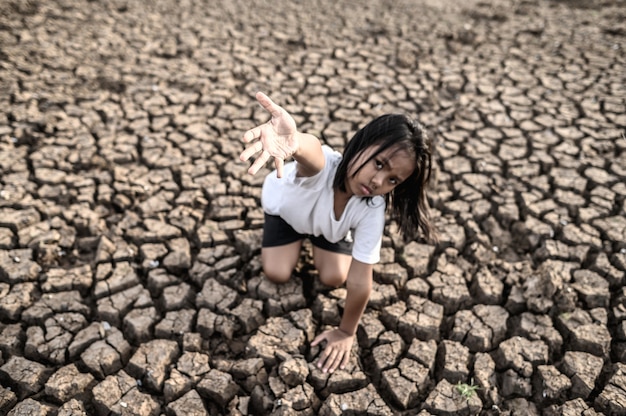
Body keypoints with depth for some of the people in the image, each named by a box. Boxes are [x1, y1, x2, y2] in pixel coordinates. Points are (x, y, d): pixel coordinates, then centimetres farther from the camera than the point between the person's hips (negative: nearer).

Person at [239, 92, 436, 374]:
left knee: (334, 278, -4)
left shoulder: (372, 209, -39)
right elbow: (310, 150, -76)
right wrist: (292, 141, -100)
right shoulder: (323, 164, -48)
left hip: (331, 224, 2)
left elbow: (360, 280, -31)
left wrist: (346, 332, -23)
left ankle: (317, 237, 27)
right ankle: (298, 236, 25)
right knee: (278, 274, -7)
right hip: (286, 204, -1)